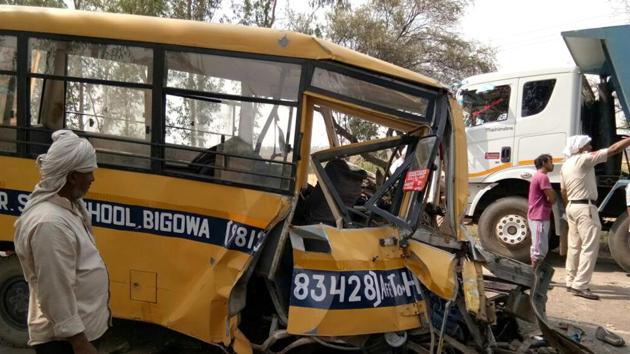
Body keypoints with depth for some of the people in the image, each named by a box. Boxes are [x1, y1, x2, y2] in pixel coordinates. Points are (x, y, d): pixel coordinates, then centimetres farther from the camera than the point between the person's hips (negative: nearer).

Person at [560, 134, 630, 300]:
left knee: (574, 246, 14)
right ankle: (580, 286, -11)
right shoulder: (583, 159, -12)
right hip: (585, 208, -9)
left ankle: (571, 282, 19)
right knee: (589, 247, -8)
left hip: (572, 207, 9)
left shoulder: (565, 166, 14)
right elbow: (613, 150, -14)